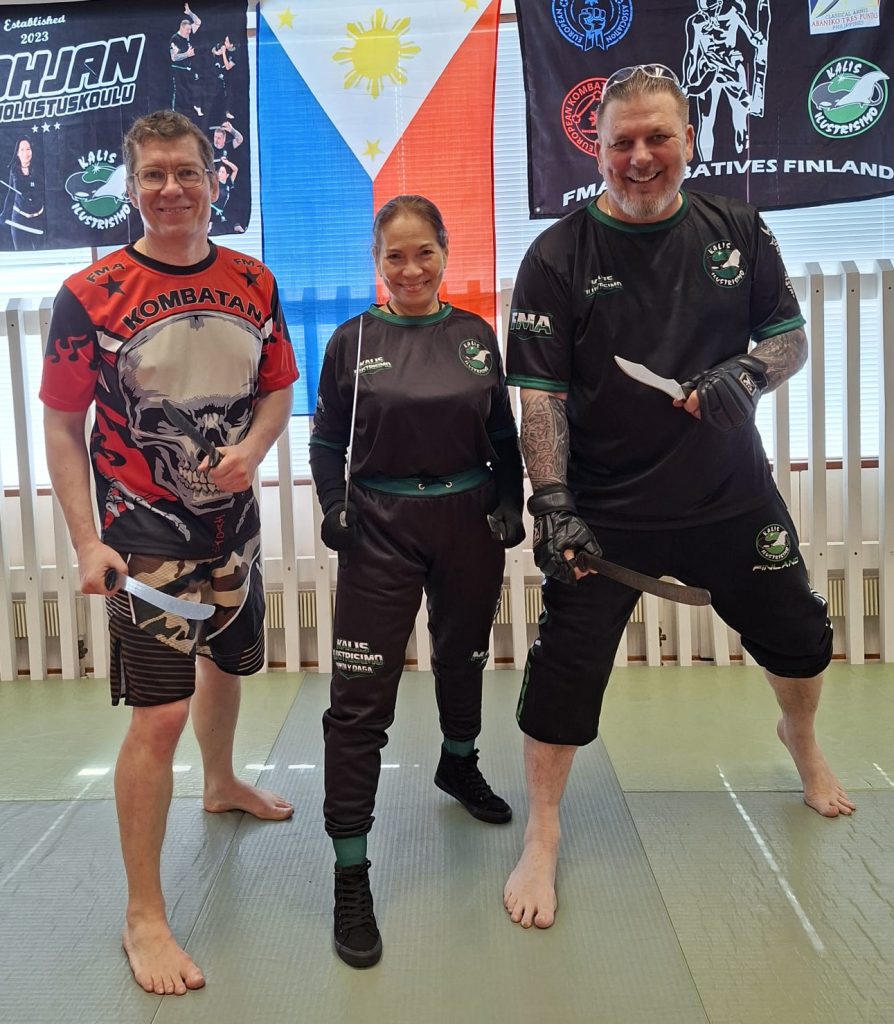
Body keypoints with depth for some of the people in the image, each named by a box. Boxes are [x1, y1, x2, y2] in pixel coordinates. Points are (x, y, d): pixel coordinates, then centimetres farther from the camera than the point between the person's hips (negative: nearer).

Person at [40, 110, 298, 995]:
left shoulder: (252, 282, 1)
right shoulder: (89, 294, -11)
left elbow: (278, 386, 10)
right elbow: (62, 426, -8)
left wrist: (250, 447, -12)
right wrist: (85, 543, -14)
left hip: (234, 524, 5)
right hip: (145, 538, -5)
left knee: (225, 662, 24)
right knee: (159, 715, -7)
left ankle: (221, 784, 54)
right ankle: (143, 915, 9)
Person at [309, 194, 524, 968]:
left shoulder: (476, 335, 4)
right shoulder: (354, 340, -1)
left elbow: (503, 434, 9)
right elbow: (327, 441, 3)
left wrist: (510, 508, 2)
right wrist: (335, 510, -10)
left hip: (469, 522, 3)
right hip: (381, 530, -2)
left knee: (464, 655, 22)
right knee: (360, 696, -6)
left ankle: (459, 764, 52)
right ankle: (351, 874, 3)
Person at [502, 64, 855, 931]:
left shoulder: (736, 232, 2)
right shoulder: (557, 258, -8)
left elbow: (790, 339, 8)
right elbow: (540, 393, -11)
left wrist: (745, 375, -14)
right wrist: (552, 503, -21)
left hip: (733, 497, 4)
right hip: (606, 509, -3)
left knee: (798, 640, 18)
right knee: (566, 668, -6)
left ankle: (801, 743, 53)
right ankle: (542, 836, 16)